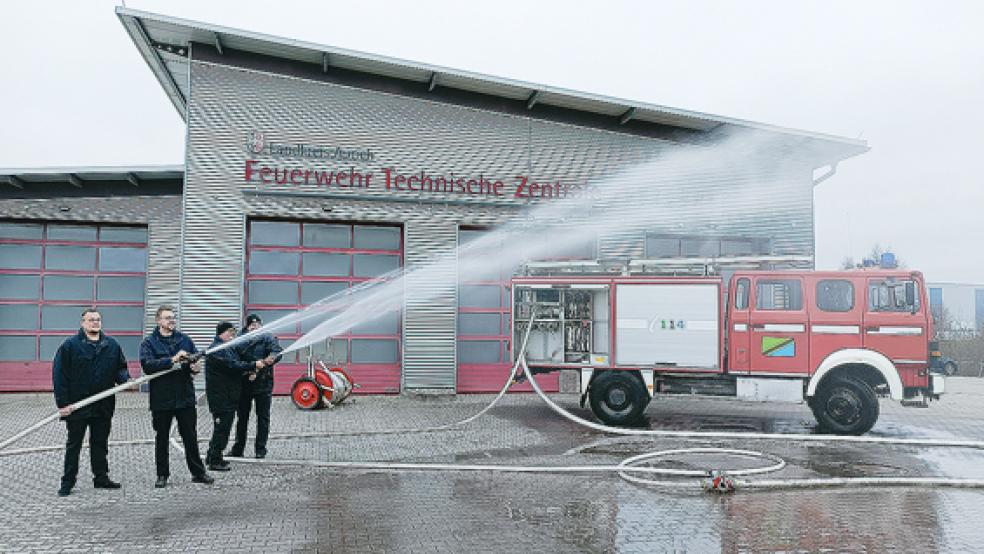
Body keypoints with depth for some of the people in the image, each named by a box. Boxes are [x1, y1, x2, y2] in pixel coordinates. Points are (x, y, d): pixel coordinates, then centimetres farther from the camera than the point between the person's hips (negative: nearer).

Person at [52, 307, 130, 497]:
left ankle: (101, 477, 22)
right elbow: (59, 375, -8)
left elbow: (120, 368, 14)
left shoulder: (112, 345, 7)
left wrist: (125, 379, -9)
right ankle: (67, 482, 16)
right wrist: (62, 402, -13)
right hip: (76, 406, -4)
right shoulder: (70, 345, -6)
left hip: (104, 406, 4)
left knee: (100, 443, 13)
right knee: (73, 444, 7)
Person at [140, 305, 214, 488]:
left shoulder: (184, 339, 8)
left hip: (185, 397, 2)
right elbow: (147, 365, -18)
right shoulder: (149, 342, -3)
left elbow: (196, 359, 12)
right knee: (161, 438, 10)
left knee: (191, 436, 9)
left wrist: (195, 366, -11)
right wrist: (172, 360, -25)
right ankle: (162, 474, 23)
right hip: (161, 399, -2)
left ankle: (198, 472, 18)